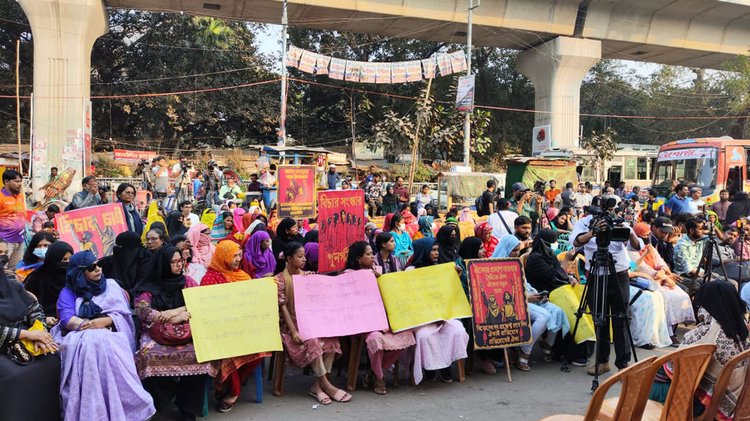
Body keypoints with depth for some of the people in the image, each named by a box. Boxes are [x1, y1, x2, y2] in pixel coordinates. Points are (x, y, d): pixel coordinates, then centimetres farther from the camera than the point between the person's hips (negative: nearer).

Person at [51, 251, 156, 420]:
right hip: (80, 336, -1)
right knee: (90, 344, -36)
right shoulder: (68, 292, 11)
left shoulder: (111, 285, 15)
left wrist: (106, 321, -14)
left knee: (103, 343, -35)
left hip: (110, 333, 1)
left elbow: (123, 314, 4)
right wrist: (91, 325, -16)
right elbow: (67, 319, -5)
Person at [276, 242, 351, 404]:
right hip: (292, 324, -5)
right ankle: (327, 385, -21)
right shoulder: (280, 279, -4)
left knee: (331, 339, -22)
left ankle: (317, 385, -17)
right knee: (312, 342, -32)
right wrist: (293, 332, -20)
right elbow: (283, 307, -10)